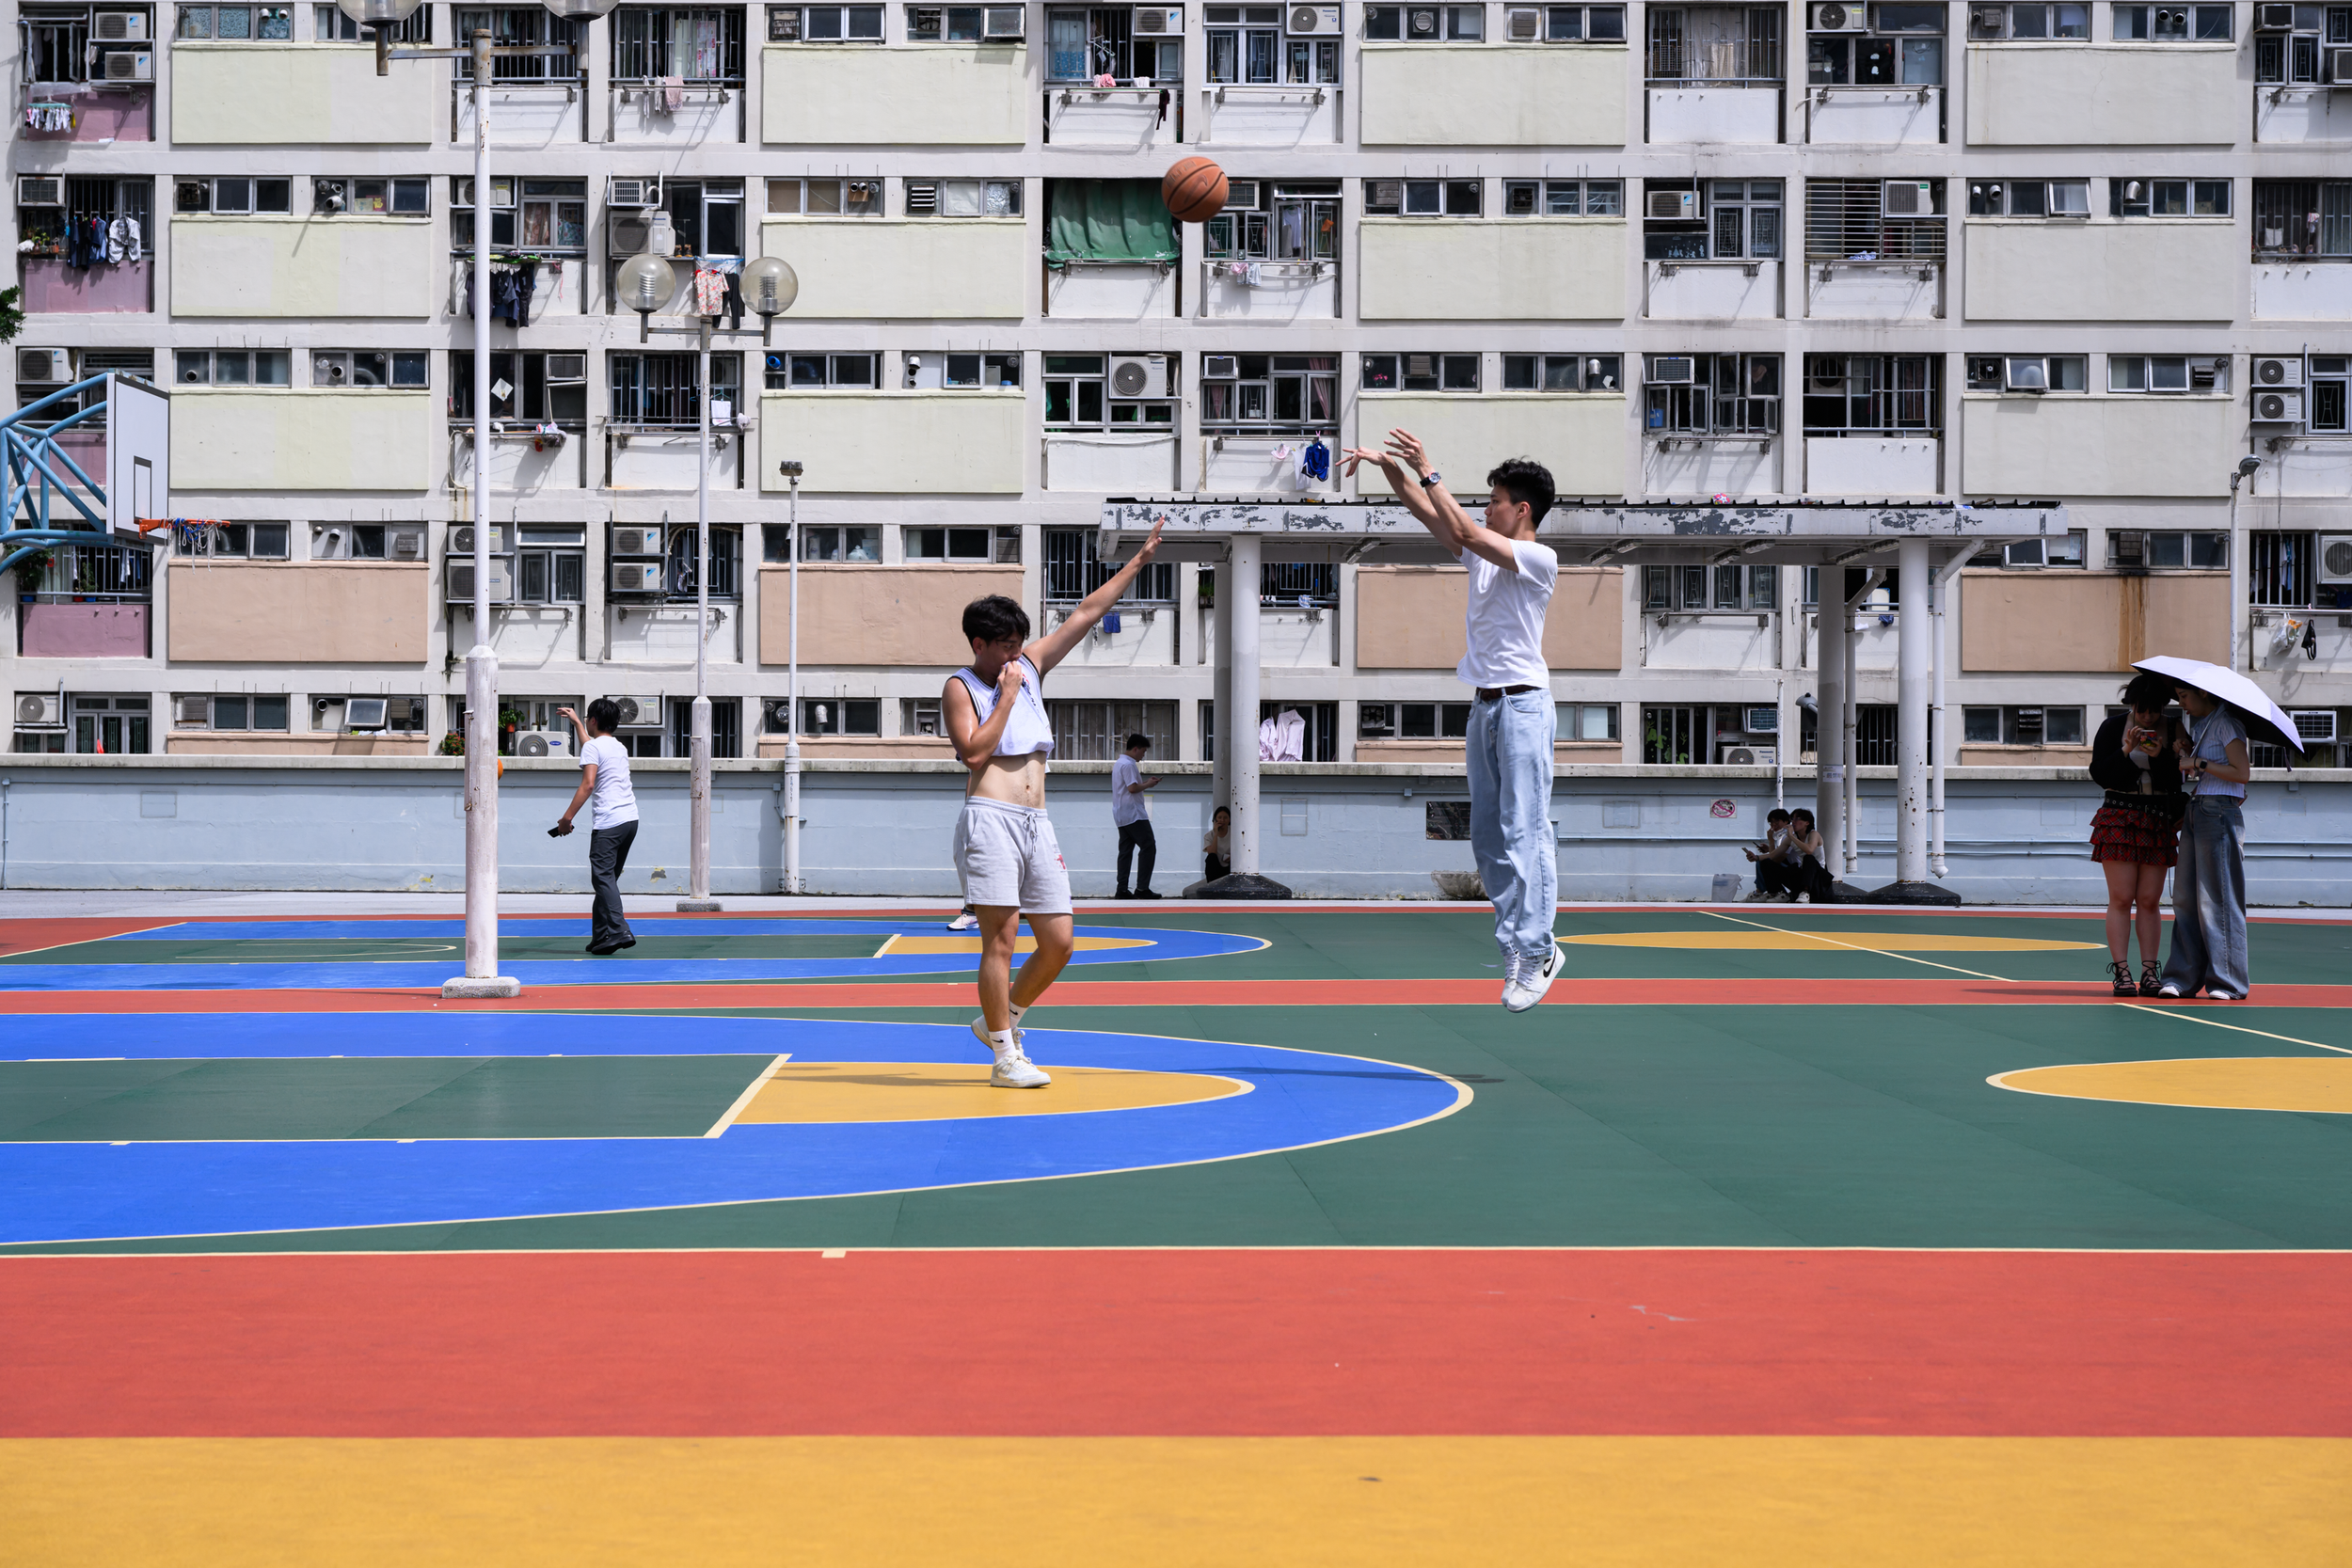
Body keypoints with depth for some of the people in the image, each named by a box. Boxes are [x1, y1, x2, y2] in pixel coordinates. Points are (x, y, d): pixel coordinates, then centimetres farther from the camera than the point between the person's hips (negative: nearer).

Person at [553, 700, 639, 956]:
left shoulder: (592, 746, -2)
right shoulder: (619, 747, 24)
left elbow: (588, 784, -15)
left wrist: (567, 817, -14)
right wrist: (576, 721, 59)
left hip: (608, 822, -8)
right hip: (630, 819, 8)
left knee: (603, 877, -10)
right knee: (607, 879, 12)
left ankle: (619, 931, -23)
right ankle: (601, 936, 12)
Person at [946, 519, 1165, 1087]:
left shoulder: (1030, 665, 18)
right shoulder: (960, 688, 2)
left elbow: (1085, 615, 19)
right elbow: (975, 752, -12)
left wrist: (1138, 561, 19)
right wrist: (1006, 696, -7)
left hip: (1037, 825, 7)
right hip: (990, 821, -6)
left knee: (1058, 941, 2)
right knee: (1001, 938, -8)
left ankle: (1000, 1019, 23)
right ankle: (1005, 1057, -2)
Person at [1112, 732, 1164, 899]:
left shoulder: (1119, 763, 20)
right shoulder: (1128, 764, -13)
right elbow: (1132, 788, -21)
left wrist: (1144, 783, 16)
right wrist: (1147, 785, -6)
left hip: (1121, 816, 10)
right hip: (1134, 815, -10)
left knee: (1125, 850, 8)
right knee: (1148, 847, -6)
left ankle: (1122, 889, 4)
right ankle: (1142, 888, -9)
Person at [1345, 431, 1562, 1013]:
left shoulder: (1539, 559, -9)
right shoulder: (1484, 556, 14)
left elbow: (1465, 533, -19)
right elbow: (1426, 513, 13)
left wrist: (1427, 470, -18)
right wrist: (1390, 465, 0)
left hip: (1523, 704, -9)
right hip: (1484, 704, 9)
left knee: (1524, 833, -11)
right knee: (1487, 837, 7)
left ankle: (1536, 954, -11)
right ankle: (1517, 945, 12)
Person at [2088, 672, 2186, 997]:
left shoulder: (2173, 731, 3)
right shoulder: (2113, 727, 3)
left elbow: (2177, 779, -3)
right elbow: (2099, 774, -3)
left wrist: (2161, 756, -19)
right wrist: (2126, 751, -15)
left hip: (2159, 821, 1)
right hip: (2119, 818, -1)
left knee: (2149, 901, 0)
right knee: (2121, 899, -6)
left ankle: (2149, 972, 3)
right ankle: (2121, 973, -6)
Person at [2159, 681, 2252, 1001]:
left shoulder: (2226, 723, -8)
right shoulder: (2198, 724, 18)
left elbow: (2242, 772, -17)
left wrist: (2199, 762, -15)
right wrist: (2183, 753, 2)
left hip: (2219, 812, -8)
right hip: (2195, 811, 8)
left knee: (2216, 899, -8)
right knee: (2185, 898, 5)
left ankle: (2228, 982, -3)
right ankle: (2182, 978, 7)